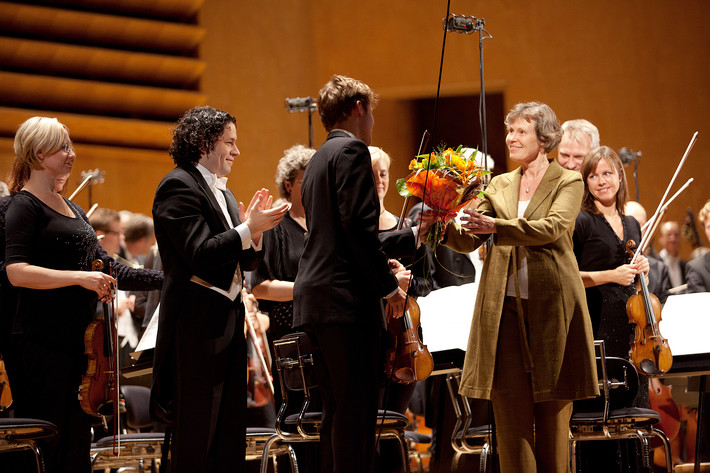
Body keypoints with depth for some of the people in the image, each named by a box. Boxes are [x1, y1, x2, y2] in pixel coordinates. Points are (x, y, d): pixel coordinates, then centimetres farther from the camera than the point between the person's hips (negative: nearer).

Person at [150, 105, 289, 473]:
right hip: (197, 324, -9)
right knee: (196, 433, -5)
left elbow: (245, 261, 17)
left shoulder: (221, 191, 19)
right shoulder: (179, 186, -10)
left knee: (230, 432, 8)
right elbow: (200, 255, -20)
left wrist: (253, 229, 0)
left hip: (229, 319, 9)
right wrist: (249, 229, -18)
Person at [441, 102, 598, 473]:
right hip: (505, 306, 3)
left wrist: (494, 226, -28)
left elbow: (551, 228, -16)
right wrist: (444, 227, -16)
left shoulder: (568, 182, 3)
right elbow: (468, 240, 6)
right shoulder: (499, 185, 15)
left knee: (552, 414, 2)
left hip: (550, 304, -3)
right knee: (511, 413, -1)